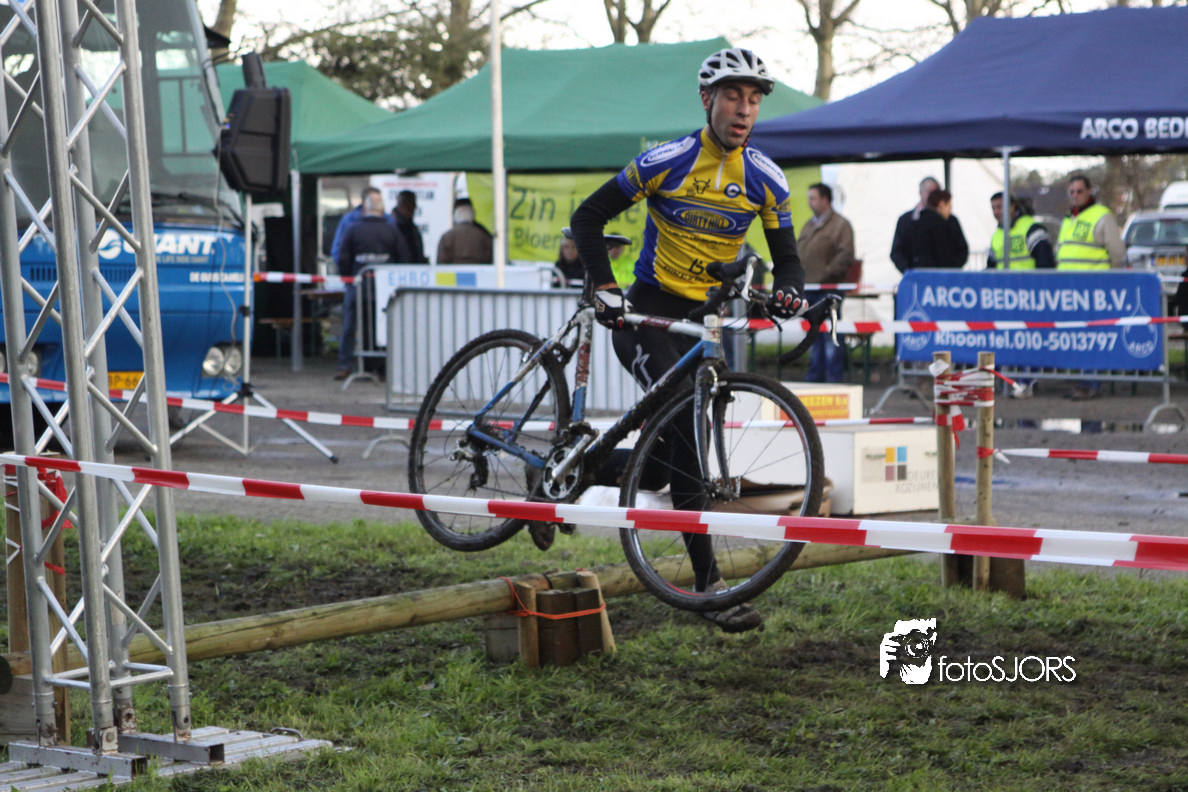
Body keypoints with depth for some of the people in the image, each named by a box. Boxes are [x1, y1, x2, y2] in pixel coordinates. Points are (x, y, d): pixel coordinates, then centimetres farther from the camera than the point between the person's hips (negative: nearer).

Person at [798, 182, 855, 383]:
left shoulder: (840, 225, -3)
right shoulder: (808, 225, 20)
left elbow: (845, 257, -12)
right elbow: (798, 252, 24)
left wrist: (826, 273, -17)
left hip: (828, 289, -7)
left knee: (830, 336, -7)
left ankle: (835, 378, -4)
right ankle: (815, 376, 16)